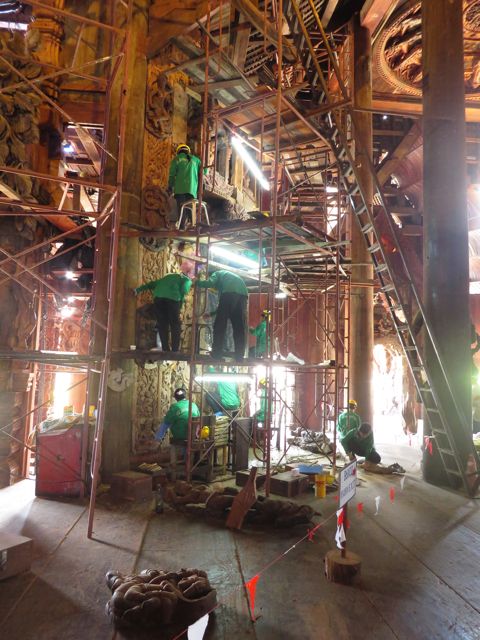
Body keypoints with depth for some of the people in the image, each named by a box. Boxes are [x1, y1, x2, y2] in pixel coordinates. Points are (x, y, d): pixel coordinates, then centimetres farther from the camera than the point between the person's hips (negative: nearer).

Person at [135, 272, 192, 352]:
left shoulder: (169, 276, 37)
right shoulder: (187, 279, 22)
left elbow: (153, 283, 31)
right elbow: (184, 290, 2)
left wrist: (138, 289, 31)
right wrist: (180, 304, 9)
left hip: (158, 298, 4)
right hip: (172, 299, -4)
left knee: (162, 325, 11)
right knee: (175, 326, 6)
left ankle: (165, 350, 10)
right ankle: (175, 351, 2)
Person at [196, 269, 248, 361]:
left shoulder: (217, 273, 26)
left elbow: (210, 283, 1)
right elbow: (224, 306, 41)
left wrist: (197, 282, 19)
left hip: (229, 293, -6)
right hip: (243, 294, 6)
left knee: (220, 325, 1)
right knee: (240, 327, 7)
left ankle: (217, 355, -1)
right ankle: (240, 356, 2)